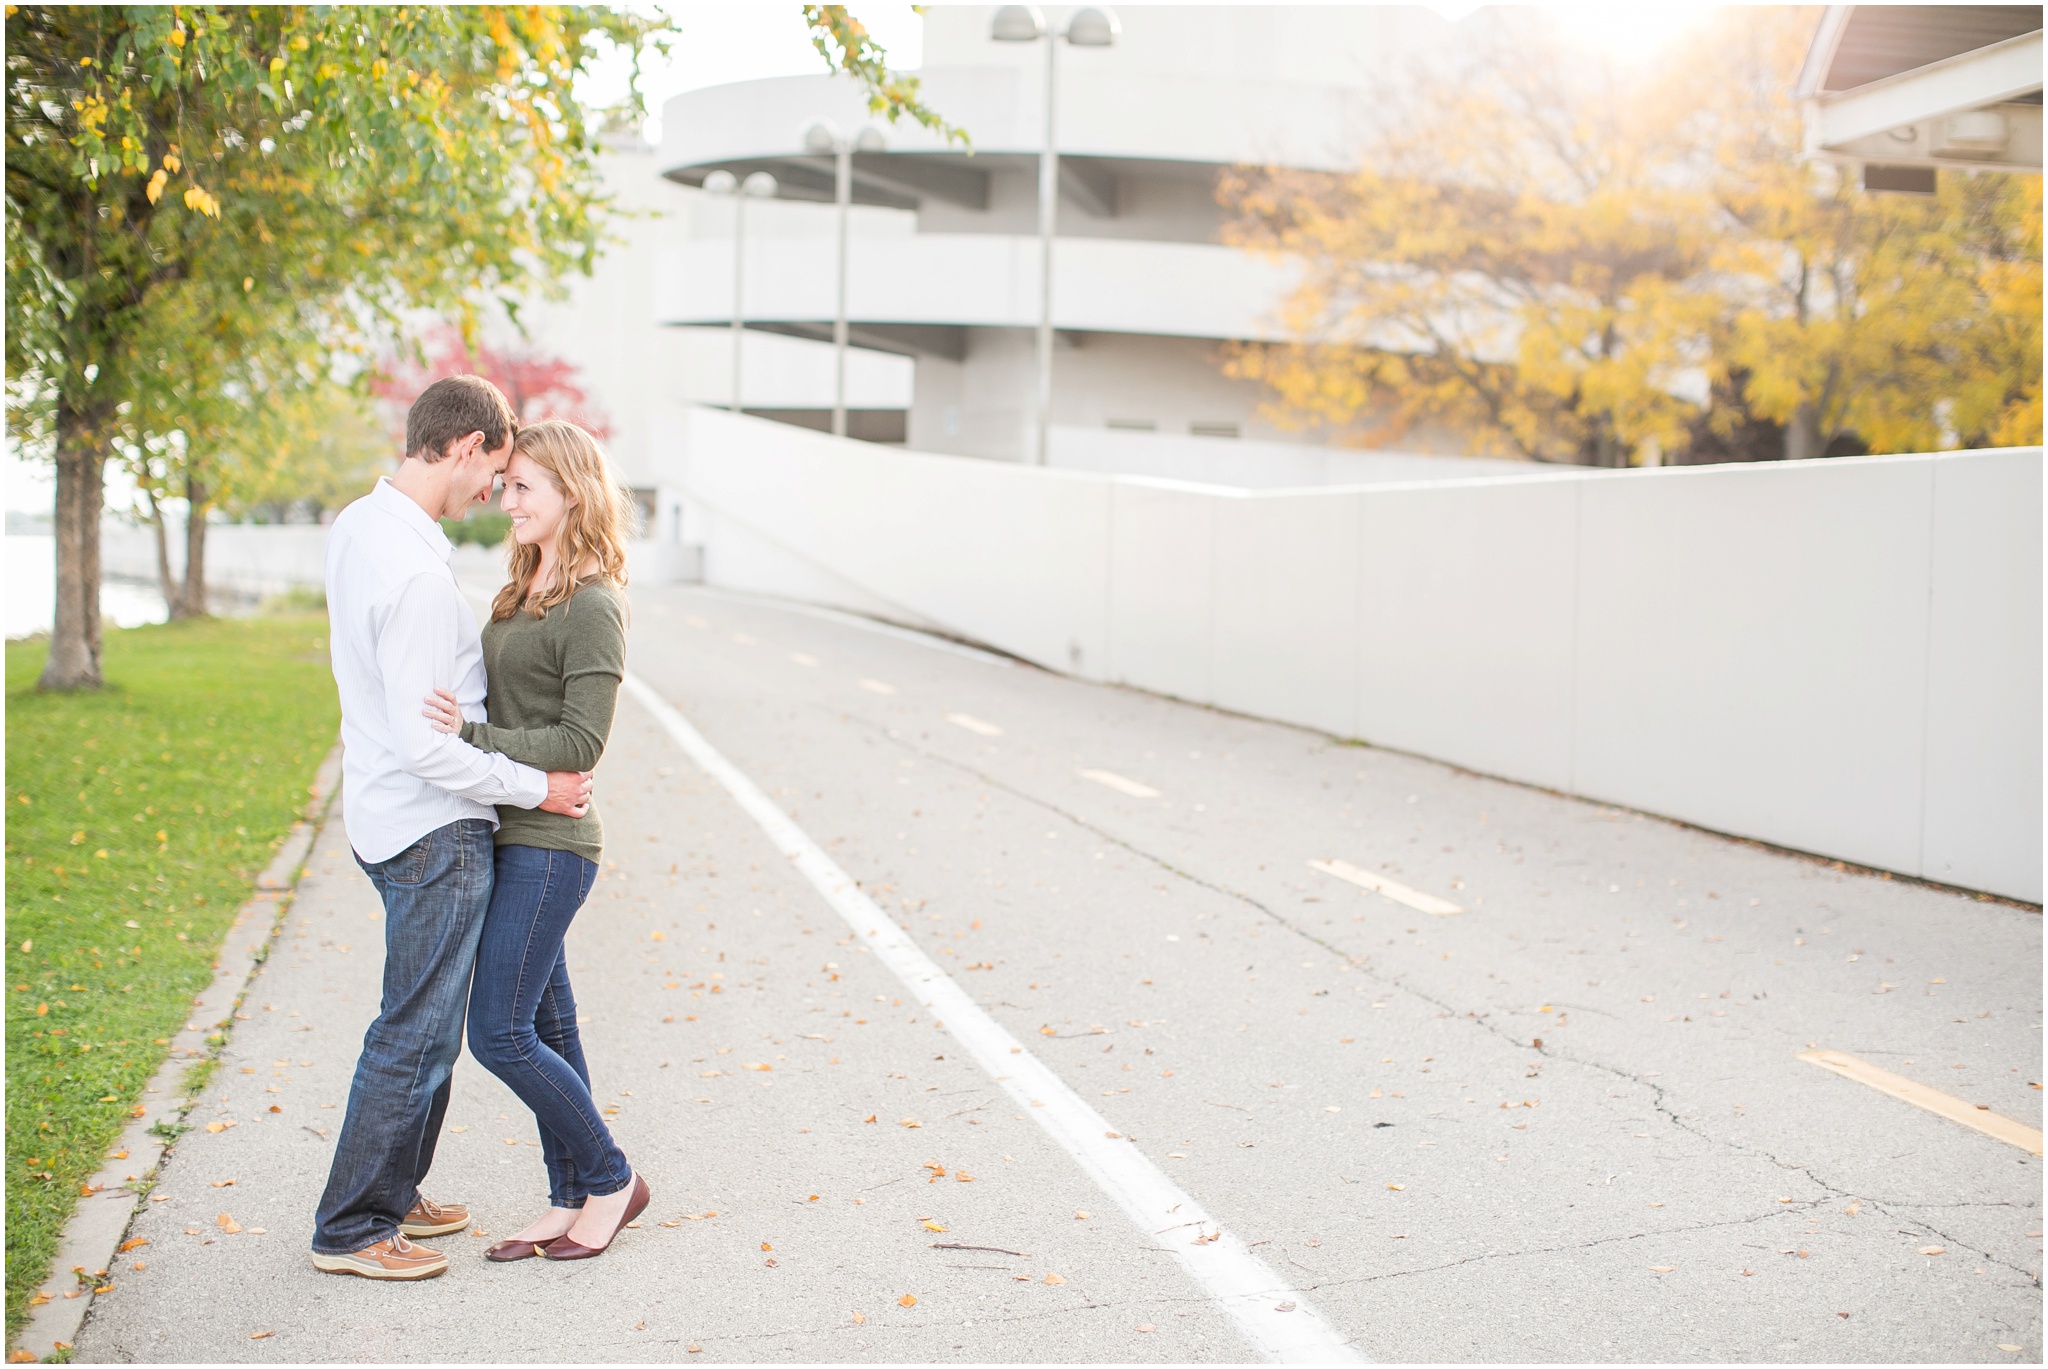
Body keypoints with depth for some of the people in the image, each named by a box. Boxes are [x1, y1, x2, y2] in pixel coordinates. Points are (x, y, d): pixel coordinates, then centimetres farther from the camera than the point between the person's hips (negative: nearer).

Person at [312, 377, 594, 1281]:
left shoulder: (357, 526, 6)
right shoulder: (416, 574, -25)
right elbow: (425, 747, -25)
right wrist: (534, 788, -15)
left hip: (385, 816, 10)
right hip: (436, 831, -10)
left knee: (423, 1021, 21)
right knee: (416, 1034, 1)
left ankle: (393, 1193, 33)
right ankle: (351, 1229, 13)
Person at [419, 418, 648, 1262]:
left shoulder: (593, 606, -15)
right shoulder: (526, 587, 13)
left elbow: (580, 742, -19)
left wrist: (473, 737, -22)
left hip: (547, 843, -9)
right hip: (510, 836, 9)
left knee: (498, 1031, -6)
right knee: (545, 1026, 13)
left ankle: (610, 1179, 11)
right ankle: (571, 1202, 23)